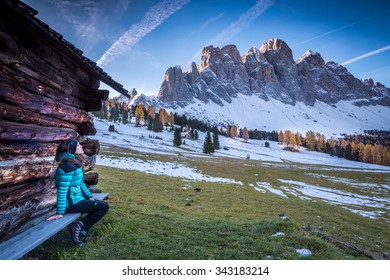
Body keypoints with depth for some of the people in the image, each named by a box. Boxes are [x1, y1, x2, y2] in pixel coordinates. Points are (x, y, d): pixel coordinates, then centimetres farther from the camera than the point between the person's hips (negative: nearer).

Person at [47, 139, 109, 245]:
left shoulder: (76, 163, 8)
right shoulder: (68, 166, -23)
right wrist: (60, 213, -19)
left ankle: (80, 228, 11)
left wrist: (90, 197, 13)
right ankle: (81, 225, -1)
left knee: (101, 205, 14)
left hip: (77, 198, 10)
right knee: (104, 206, -6)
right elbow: (62, 190, -22)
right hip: (71, 203, -10)